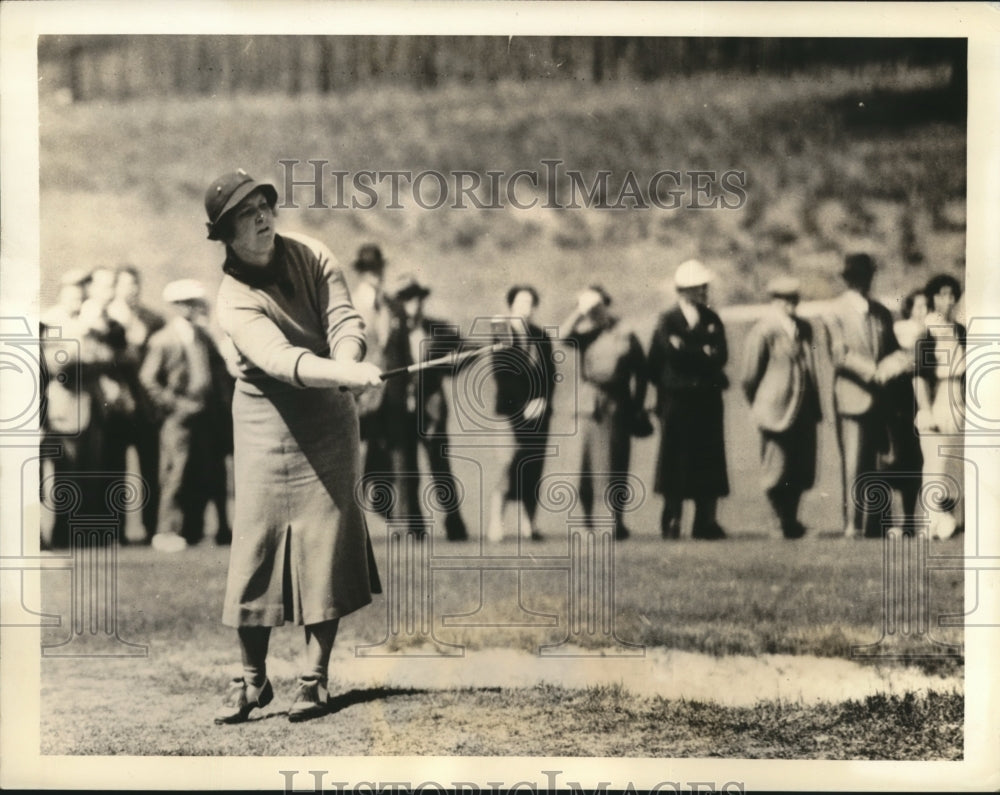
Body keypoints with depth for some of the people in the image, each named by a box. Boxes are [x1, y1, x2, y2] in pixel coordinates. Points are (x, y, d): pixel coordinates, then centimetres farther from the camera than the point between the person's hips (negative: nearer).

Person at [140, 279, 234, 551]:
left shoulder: (203, 337, 13)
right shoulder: (164, 339, -5)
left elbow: (220, 373, 16)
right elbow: (148, 378, -9)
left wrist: (225, 405, 5)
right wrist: (176, 404, -13)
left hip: (209, 417, 6)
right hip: (181, 418, -6)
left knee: (211, 475, 7)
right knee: (178, 474, -6)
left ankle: (193, 530, 17)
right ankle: (168, 532, 1)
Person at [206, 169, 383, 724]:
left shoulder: (310, 255, -2)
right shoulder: (234, 300, -16)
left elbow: (345, 321, -12)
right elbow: (281, 360, -31)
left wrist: (346, 367, -34)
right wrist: (346, 374, -47)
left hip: (329, 417, 3)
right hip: (269, 422, -3)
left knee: (327, 542, -2)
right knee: (259, 538, -5)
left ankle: (314, 678, 5)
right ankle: (252, 678, 7)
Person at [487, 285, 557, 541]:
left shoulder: (541, 337, 13)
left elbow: (550, 373, 12)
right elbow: (502, 375, -7)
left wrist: (542, 400, -4)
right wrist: (525, 404, -11)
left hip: (538, 412, 4)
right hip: (512, 412, -4)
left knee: (534, 468, 1)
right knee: (511, 467, -12)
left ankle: (528, 524, 4)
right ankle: (495, 522, -9)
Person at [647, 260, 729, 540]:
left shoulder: (712, 320, 10)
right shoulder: (667, 322, -1)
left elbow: (721, 356, -3)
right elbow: (674, 356, -13)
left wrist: (689, 351, -14)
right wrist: (704, 354, -8)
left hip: (708, 399, 4)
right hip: (677, 399, -3)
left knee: (709, 461, 1)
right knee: (675, 461, -1)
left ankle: (706, 521, 6)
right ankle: (671, 522, 5)